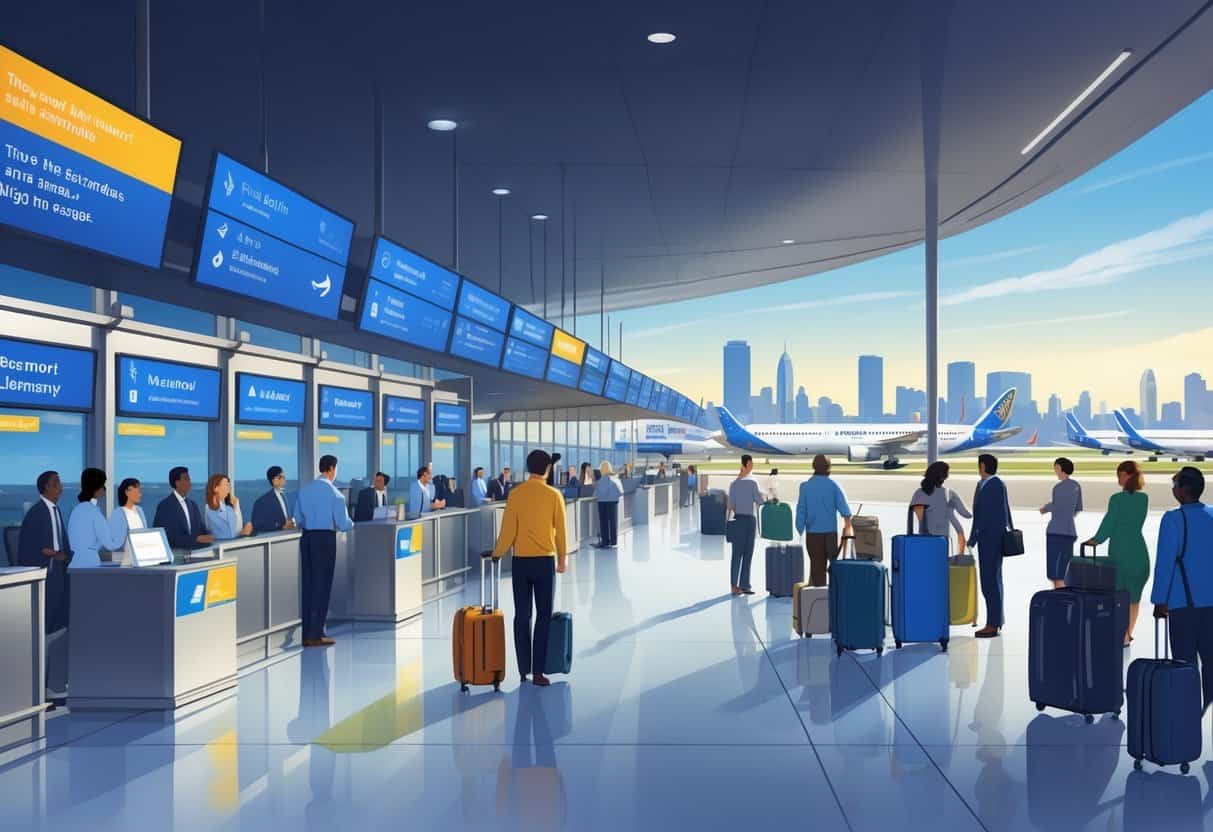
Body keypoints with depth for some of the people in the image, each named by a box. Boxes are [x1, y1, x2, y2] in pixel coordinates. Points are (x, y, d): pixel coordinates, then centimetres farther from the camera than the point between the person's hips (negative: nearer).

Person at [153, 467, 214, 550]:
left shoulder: (193, 505, 16)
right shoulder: (165, 506, -6)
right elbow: (169, 537, -15)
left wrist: (207, 538, -7)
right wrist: (196, 539, -22)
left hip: (194, 549, 6)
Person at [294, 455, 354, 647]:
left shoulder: (304, 490, 5)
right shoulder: (334, 493, -11)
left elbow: (298, 519, 11)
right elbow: (343, 525, -10)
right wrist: (351, 523, 12)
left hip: (306, 537, 5)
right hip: (325, 538, -5)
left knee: (307, 583, 12)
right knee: (322, 584, 2)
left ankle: (305, 632, 17)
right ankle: (315, 635, 3)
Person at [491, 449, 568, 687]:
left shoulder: (515, 494, -3)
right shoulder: (554, 495, -6)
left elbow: (508, 531, -3)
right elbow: (560, 531, -2)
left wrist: (496, 554, 11)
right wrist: (563, 558, 11)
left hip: (521, 562, 2)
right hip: (545, 562, -1)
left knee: (521, 616, 9)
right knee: (543, 616, 4)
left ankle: (524, 670, 12)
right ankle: (537, 672, 0)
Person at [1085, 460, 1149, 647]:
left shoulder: (1116, 499, -11)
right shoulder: (1144, 498, 3)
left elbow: (1109, 523, -9)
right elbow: (1137, 523, 8)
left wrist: (1096, 540, 2)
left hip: (1119, 550, -4)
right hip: (1139, 550, 4)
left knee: (1119, 594, 5)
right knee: (1134, 596, 12)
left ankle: (1123, 636, 4)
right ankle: (1128, 633, 17)